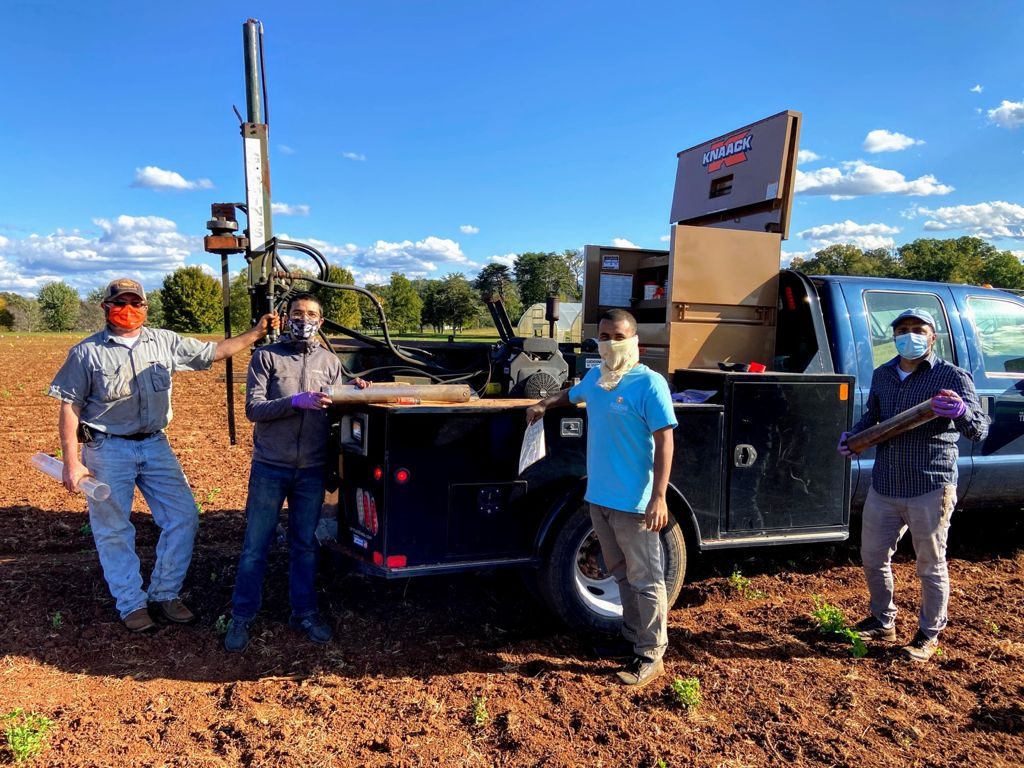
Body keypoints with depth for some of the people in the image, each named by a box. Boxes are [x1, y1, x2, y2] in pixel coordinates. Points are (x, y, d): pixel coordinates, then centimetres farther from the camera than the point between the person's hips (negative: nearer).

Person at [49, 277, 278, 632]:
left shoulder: (165, 342, 4)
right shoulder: (87, 352, -4)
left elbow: (213, 351, 11)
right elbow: (70, 408, -4)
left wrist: (257, 332, 3)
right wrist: (72, 462, -10)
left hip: (155, 445, 3)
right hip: (108, 450, -3)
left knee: (184, 517, 1)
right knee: (113, 531, 5)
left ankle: (165, 593, 18)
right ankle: (132, 604, 20)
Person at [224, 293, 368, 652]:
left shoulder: (330, 361, 9)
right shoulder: (267, 356, -1)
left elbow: (334, 411, 10)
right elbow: (253, 408, -9)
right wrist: (296, 401, -23)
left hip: (312, 470, 3)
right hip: (270, 467, -2)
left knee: (305, 545, 12)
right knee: (256, 546, 5)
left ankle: (304, 613, 25)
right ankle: (241, 618, 18)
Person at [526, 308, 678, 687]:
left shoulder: (650, 384, -15)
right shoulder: (595, 378, 7)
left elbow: (664, 442, -18)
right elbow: (572, 393, 33)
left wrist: (659, 497, -22)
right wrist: (544, 404, 22)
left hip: (635, 502, -7)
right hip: (599, 497, 8)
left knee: (644, 580, 4)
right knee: (622, 574, 20)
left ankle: (651, 655, 15)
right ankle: (632, 637, 35)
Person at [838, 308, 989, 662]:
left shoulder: (952, 377, -8)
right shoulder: (882, 375, 9)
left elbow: (980, 429, -16)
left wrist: (961, 412, -39)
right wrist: (853, 435, 4)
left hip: (930, 491, -5)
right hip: (883, 487, 6)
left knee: (930, 566, 8)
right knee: (872, 557, 15)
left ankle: (929, 635, 27)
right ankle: (882, 621, 36)